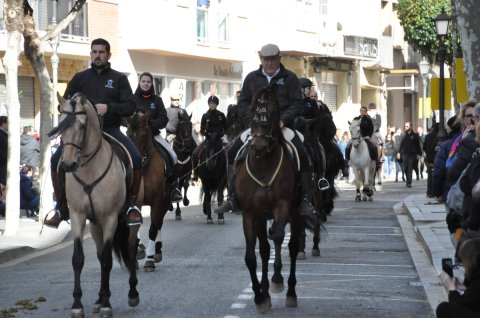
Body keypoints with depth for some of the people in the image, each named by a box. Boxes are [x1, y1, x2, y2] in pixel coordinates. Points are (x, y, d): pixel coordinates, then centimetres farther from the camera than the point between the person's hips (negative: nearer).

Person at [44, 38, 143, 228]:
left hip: (110, 130, -2)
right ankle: (61, 207, -5)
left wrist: (109, 108, -17)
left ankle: (132, 205, -10)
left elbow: (130, 107, 0)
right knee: (57, 159, -19)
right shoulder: (80, 78, 14)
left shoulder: (119, 78, 8)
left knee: (136, 159, -26)